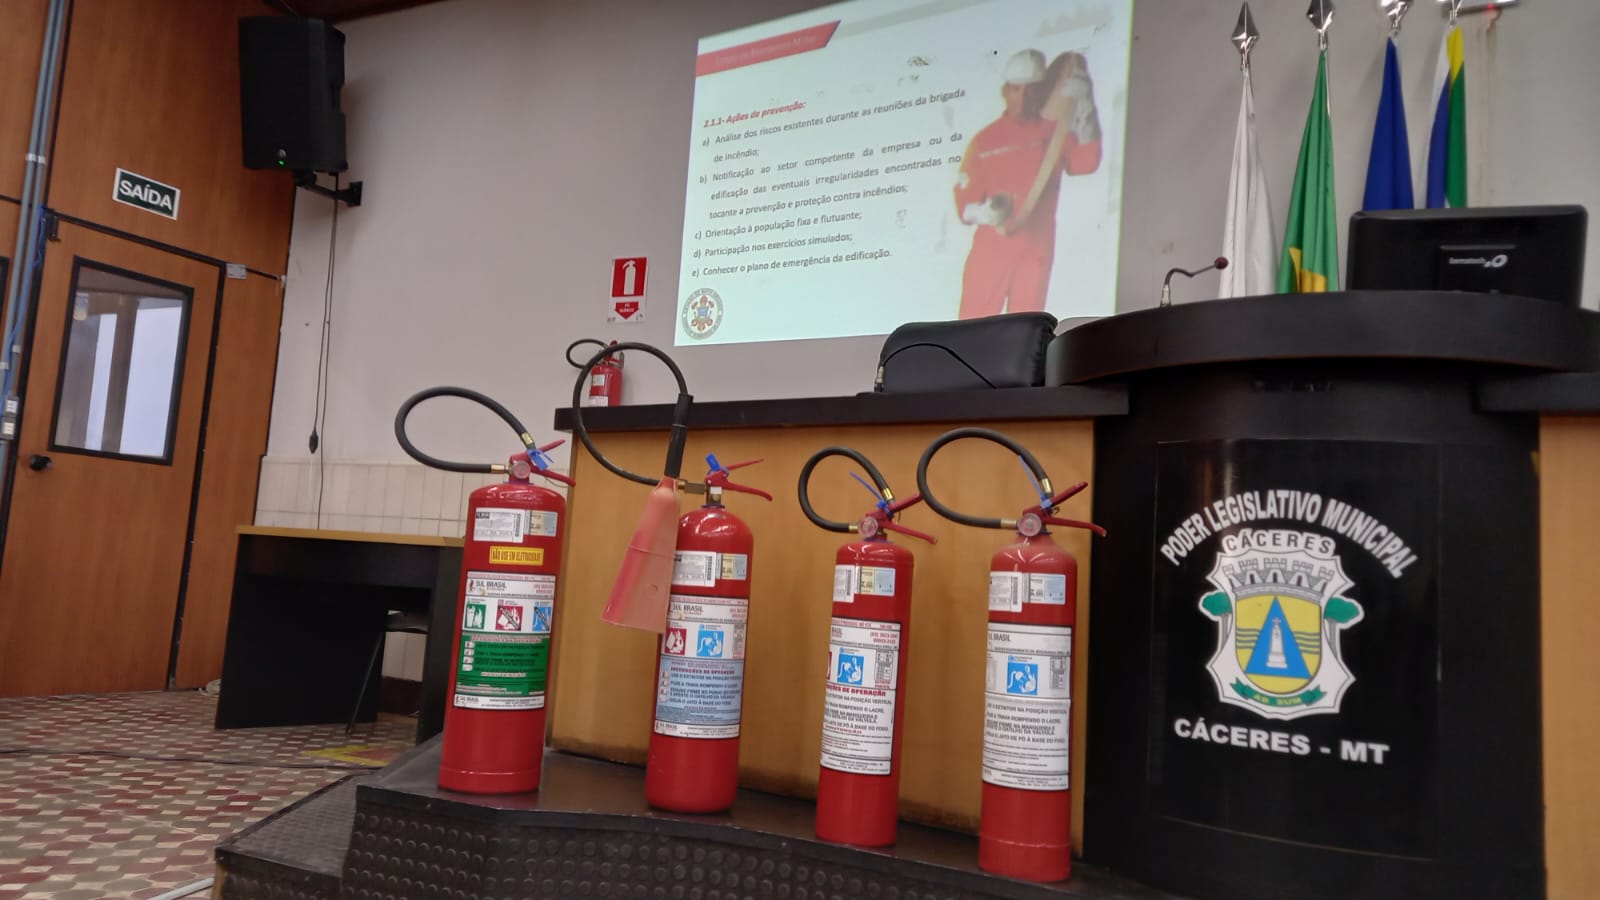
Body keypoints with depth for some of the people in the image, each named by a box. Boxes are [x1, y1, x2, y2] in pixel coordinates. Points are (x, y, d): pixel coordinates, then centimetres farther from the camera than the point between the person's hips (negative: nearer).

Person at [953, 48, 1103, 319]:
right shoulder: (984, 140, 2)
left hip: (1036, 250, 1)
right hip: (991, 249, -1)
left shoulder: (1053, 132, 6)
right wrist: (986, 212, -22)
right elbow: (964, 206, 0)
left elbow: (1085, 163, -13)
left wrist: (1085, 106, -21)